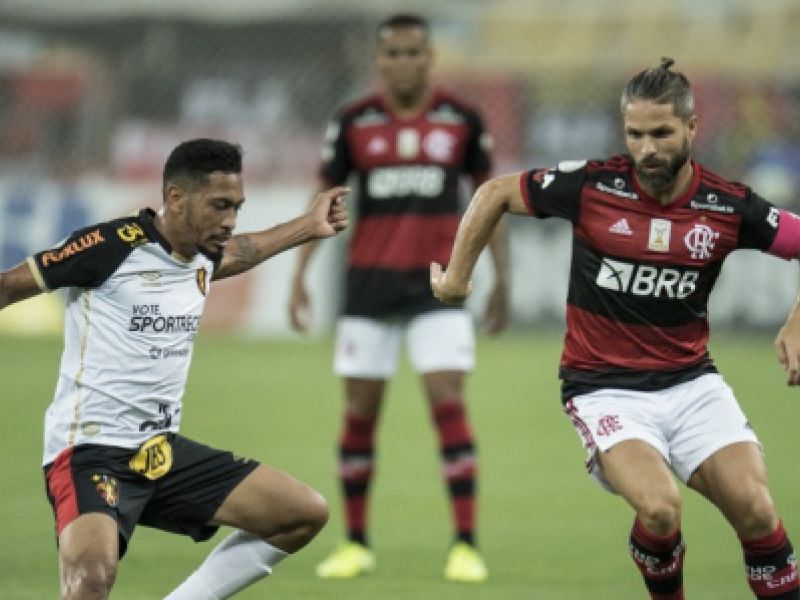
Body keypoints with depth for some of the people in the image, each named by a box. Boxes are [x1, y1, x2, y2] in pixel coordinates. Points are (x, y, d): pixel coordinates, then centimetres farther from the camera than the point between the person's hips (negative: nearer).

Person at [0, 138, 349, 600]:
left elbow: (237, 253, 36)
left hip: (162, 452, 9)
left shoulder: (202, 258, 10)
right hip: (91, 451, -8)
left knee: (307, 514, 6)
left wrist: (310, 226, 42)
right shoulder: (111, 246, -14)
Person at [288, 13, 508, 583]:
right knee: (360, 413, 3)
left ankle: (466, 545, -9)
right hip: (370, 281, 1)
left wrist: (501, 279, 7)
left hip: (438, 283, -1)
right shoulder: (354, 123, 2)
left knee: (449, 403, -11)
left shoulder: (462, 120, 2)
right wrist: (299, 276, 3)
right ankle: (356, 543, 15)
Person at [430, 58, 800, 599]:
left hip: (691, 382, 2)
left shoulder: (729, 205, -7)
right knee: (660, 509, -26)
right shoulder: (592, 185, -10)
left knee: (756, 512, -15)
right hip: (606, 388, -2)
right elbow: (496, 194, 4)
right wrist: (457, 276, 9)